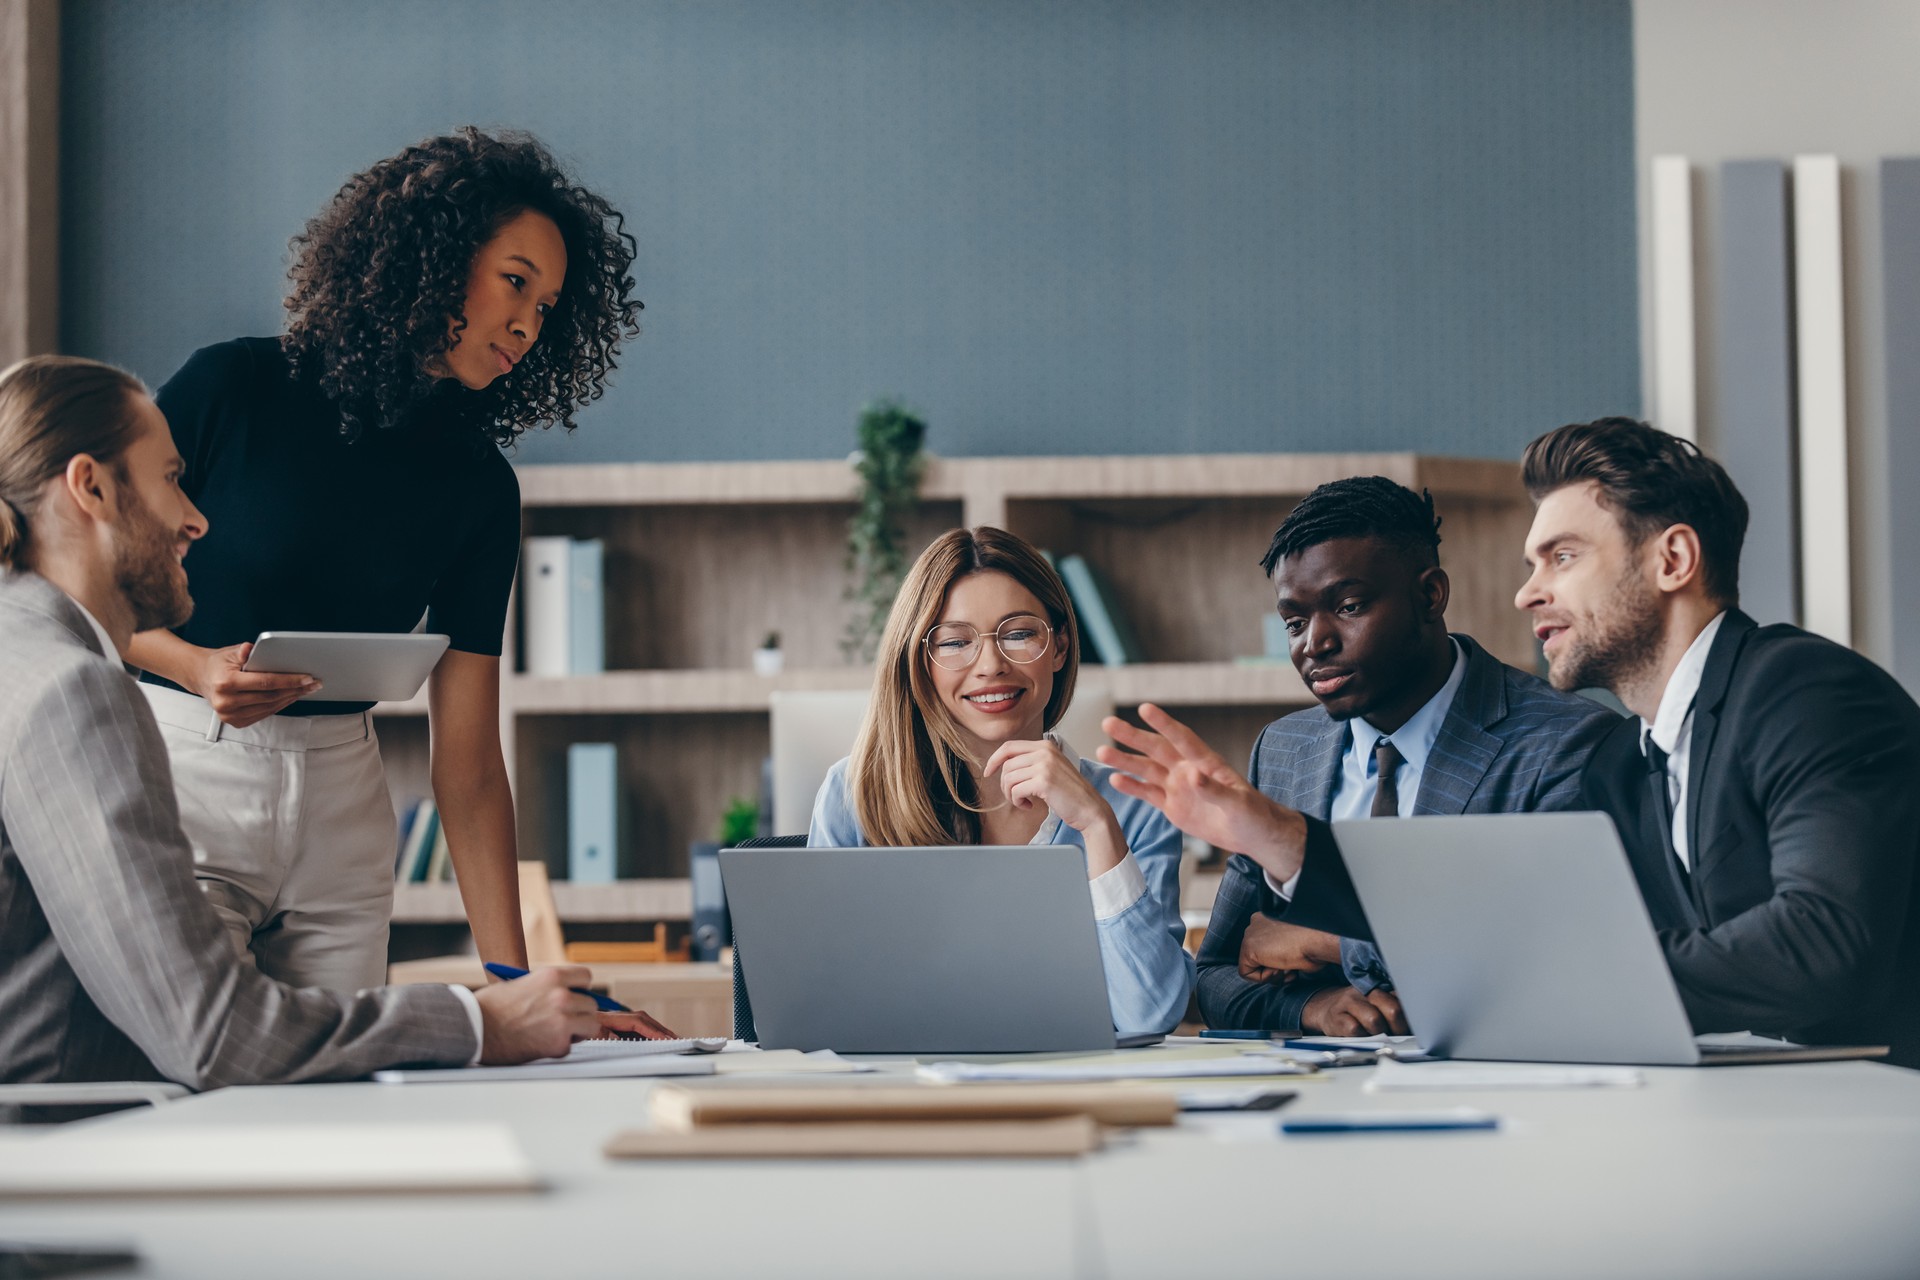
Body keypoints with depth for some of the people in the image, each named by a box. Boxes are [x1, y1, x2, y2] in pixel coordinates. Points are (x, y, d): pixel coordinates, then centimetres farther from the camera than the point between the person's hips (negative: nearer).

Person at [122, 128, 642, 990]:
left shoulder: (477, 489, 4)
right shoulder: (233, 390, -7)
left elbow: (468, 757, 0)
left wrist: (510, 974, -7)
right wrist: (194, 665, -21)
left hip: (343, 809, 4)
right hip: (180, 772, -4)